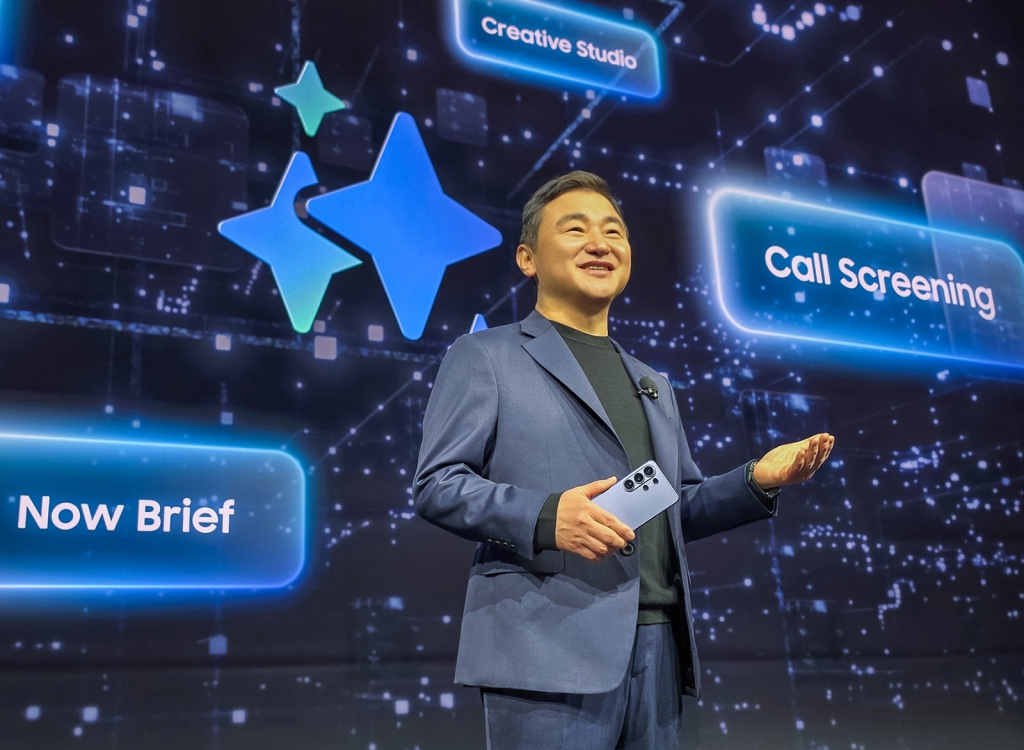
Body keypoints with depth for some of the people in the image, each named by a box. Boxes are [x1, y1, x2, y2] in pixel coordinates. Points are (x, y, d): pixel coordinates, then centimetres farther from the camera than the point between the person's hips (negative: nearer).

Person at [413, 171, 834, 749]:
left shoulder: (654, 386, 23)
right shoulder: (484, 357, 4)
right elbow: (436, 485, -4)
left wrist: (757, 482, 5)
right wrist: (545, 517, -20)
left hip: (659, 648, 6)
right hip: (550, 650, -6)